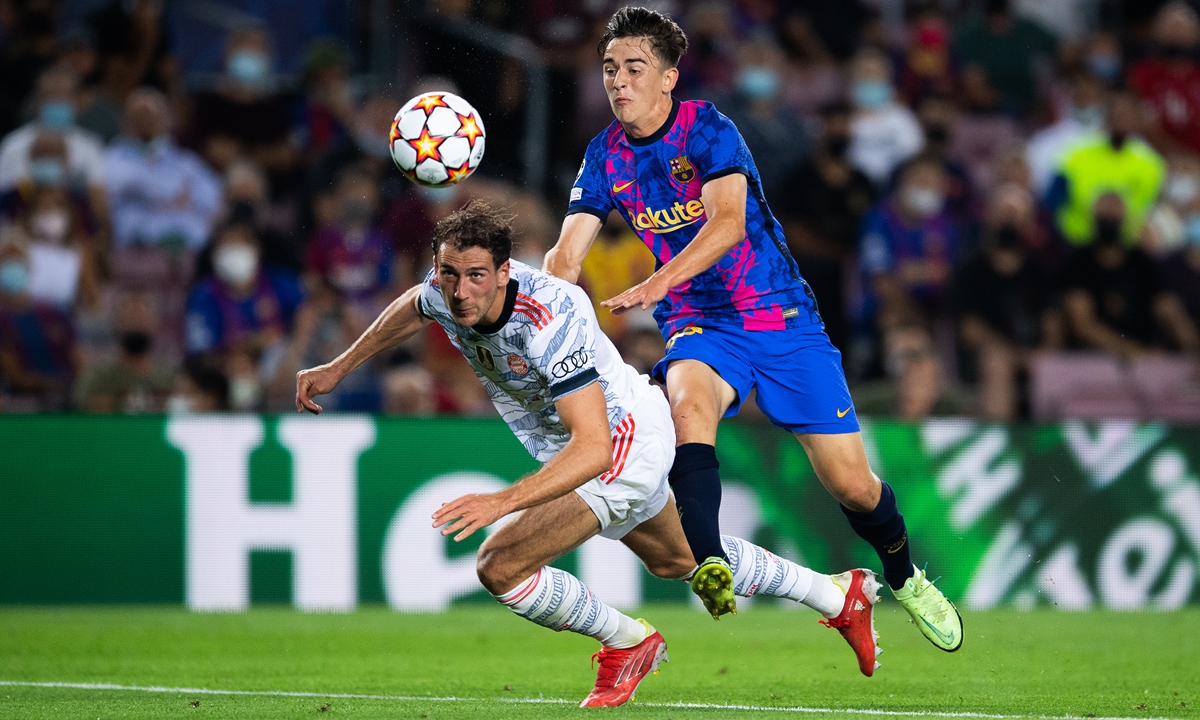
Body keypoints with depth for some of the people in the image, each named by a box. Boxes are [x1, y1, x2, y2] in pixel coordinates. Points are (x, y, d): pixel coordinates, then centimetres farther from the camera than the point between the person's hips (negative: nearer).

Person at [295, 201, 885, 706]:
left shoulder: (550, 320, -39)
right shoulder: (446, 295, -17)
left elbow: (594, 446, -43)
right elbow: (417, 305, 11)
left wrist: (502, 501, -53)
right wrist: (341, 366, 12)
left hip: (624, 443, -9)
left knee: (499, 567, -21)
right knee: (675, 560, 30)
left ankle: (626, 641, 4)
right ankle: (839, 595, 47)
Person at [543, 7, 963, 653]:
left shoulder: (706, 128, -13)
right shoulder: (606, 157, 1)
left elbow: (728, 222, -28)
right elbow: (566, 256, -4)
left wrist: (659, 282, -43)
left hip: (781, 316, -2)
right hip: (698, 327, 2)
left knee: (851, 485, -3)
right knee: (687, 402, -35)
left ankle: (904, 578, 29)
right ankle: (711, 572, -48)